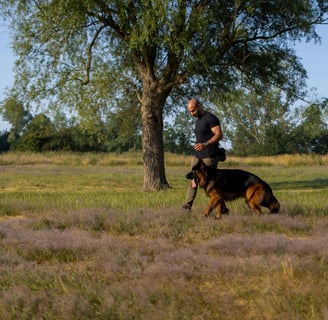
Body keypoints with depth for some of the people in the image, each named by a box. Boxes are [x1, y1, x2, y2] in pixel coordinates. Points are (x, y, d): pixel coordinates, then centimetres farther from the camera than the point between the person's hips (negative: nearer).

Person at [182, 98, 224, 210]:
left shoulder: (210, 118, -12)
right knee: (193, 181, 5)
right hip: (197, 156, 9)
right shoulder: (198, 120, 17)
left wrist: (205, 144, -33)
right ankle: (187, 205, 8)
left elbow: (219, 135, -21)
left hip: (209, 157, -9)